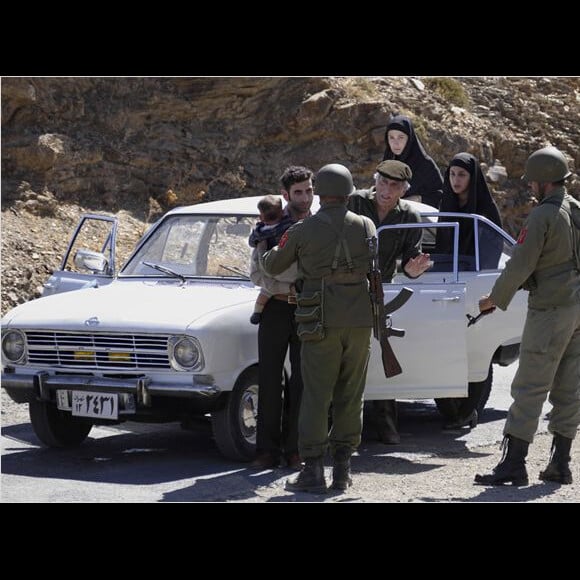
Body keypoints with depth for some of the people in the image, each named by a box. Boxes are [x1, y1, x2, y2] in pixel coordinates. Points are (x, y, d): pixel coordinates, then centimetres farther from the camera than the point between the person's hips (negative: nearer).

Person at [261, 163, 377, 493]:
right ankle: (343, 470, 9)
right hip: (361, 320, 3)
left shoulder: (302, 231, -2)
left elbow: (273, 267, 11)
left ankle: (314, 471, -3)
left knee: (316, 396, 0)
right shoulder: (365, 226, 4)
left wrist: (269, 251, 32)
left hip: (322, 321, -2)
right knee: (351, 396, 9)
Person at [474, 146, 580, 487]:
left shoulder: (543, 216, -14)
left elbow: (521, 265, -15)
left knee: (530, 388, -7)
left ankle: (514, 464, -9)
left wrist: (494, 299, -3)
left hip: (550, 310, -8)